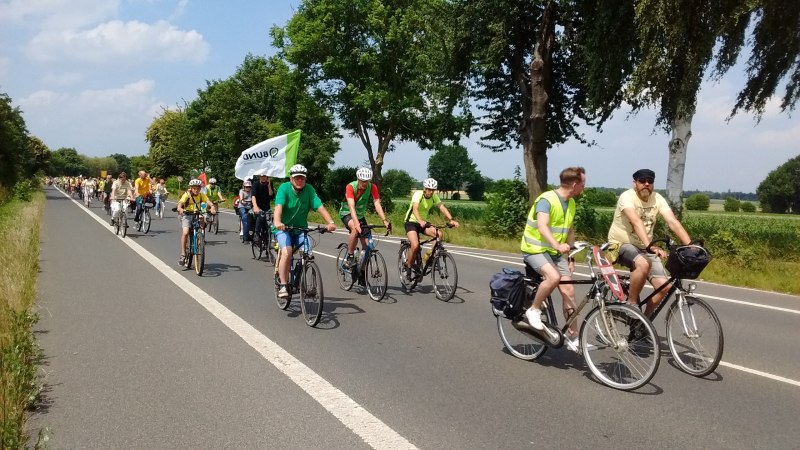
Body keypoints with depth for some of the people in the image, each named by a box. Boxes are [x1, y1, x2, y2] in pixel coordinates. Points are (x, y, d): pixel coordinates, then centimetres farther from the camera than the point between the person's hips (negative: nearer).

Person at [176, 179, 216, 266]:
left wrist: (212, 207, -40)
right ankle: (183, 254, -15)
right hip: (187, 215, -3)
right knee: (185, 232, -22)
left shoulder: (201, 195, -2)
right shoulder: (187, 195, -11)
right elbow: (180, 202, -27)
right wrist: (180, 208, -51)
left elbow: (208, 202, -18)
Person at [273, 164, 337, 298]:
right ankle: (283, 286, -16)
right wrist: (277, 222, -47)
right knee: (287, 253, -25)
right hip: (283, 228, -2)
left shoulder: (309, 189, -5)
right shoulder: (284, 188, -11)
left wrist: (331, 222, -32)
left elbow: (320, 206, -17)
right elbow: (279, 206, -27)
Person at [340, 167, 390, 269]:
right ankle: (349, 258, -22)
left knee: (367, 244, -4)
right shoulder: (351, 187, -28)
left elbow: (377, 204, -24)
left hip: (360, 215, 4)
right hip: (347, 213, -4)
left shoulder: (372, 187, -18)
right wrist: (356, 223, -53)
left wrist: (384, 220, -38)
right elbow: (351, 206, -39)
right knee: (355, 229, -36)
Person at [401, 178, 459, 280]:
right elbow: (415, 208, -39)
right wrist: (420, 221, -57)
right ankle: (408, 266, -2)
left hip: (424, 222, 5)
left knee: (439, 234, -20)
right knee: (415, 245, -25)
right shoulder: (418, 194, -22)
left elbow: (442, 208, -17)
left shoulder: (434, 197, -6)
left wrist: (451, 220, -34)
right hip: (411, 222, -5)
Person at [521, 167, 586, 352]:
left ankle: (572, 337, 7)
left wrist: (571, 257, 13)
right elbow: (542, 227, -35)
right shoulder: (546, 200, -20)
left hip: (556, 252, 7)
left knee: (568, 291, -3)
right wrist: (557, 245, -52)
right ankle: (533, 311, -11)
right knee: (553, 276, -34)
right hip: (535, 250, -7)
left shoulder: (571, 203, 7)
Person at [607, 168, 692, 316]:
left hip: (644, 247, 5)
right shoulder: (627, 197, -20)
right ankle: (631, 304, -16)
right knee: (643, 264, -37)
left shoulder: (657, 199, -4)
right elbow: (636, 222, -36)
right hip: (622, 244, -5)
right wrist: (650, 246, -50)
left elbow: (674, 223, -14)